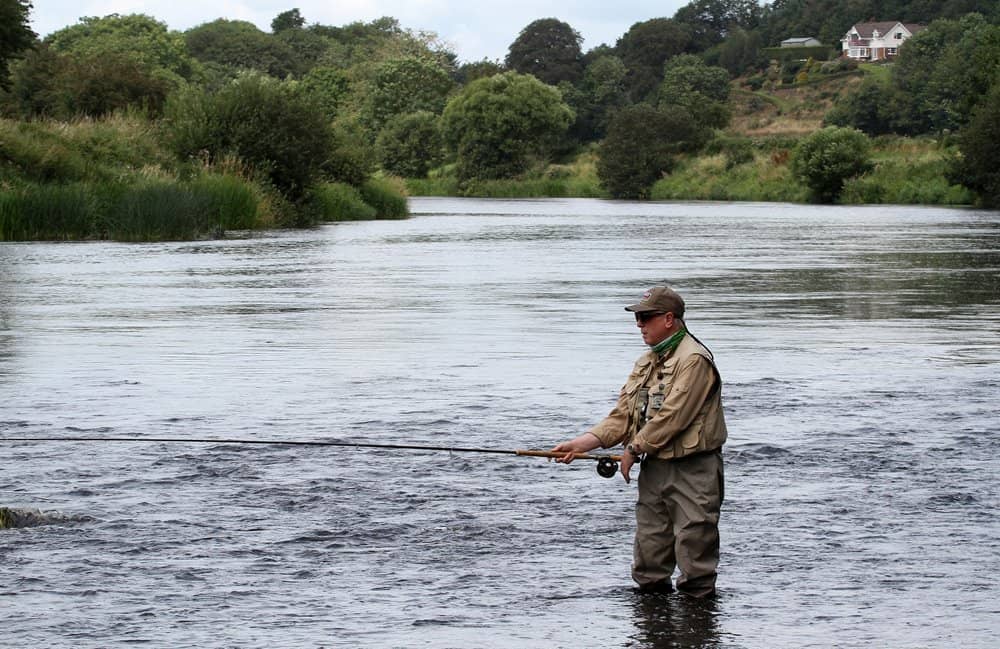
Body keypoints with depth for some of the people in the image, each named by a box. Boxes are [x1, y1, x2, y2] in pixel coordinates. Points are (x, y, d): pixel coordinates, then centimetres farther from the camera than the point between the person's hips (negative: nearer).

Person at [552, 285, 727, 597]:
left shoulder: (694, 360, -13)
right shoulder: (646, 363, 15)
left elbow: (672, 416, -18)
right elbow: (623, 415, 12)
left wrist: (635, 448, -9)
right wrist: (583, 443, 0)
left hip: (692, 469, -8)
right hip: (654, 467, 8)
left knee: (693, 545, -5)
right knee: (649, 549, 12)